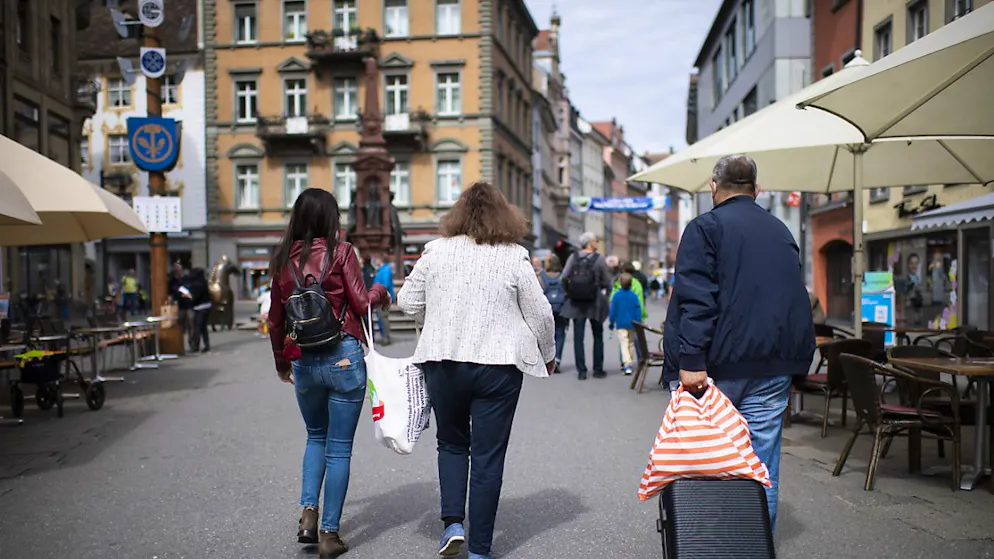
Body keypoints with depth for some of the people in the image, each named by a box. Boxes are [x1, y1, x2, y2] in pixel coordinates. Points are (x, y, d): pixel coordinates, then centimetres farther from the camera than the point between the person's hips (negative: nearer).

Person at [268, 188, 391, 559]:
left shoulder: (282, 258, 6)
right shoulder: (340, 252, -7)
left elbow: (275, 318, 11)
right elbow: (361, 304, -7)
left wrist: (281, 361, 24)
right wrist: (380, 292, 14)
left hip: (303, 361, 4)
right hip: (343, 357, -4)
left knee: (315, 437, 25)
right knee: (339, 447, 6)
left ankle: (308, 514, 11)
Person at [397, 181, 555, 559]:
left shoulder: (436, 251, 1)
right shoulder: (515, 258, -5)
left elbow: (408, 302, 8)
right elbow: (540, 314, 0)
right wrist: (547, 355, 17)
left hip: (443, 362, 2)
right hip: (498, 367, -1)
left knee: (451, 443, 22)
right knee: (488, 456, 6)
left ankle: (452, 523, 10)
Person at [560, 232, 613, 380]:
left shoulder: (573, 258, -3)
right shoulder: (599, 259, -8)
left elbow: (564, 278, -5)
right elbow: (607, 282, -6)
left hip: (576, 303, 2)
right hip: (595, 302, -1)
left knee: (578, 337, 5)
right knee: (598, 336, 13)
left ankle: (581, 371, 4)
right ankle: (598, 369, 16)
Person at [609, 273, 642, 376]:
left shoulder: (616, 295, -7)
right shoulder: (634, 296, -3)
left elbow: (613, 310, -3)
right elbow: (638, 310, -2)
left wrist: (611, 323, 7)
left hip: (621, 324, -2)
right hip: (632, 324, 3)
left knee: (624, 344, -6)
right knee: (631, 343, 18)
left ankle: (627, 365, -20)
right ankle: (630, 363, 29)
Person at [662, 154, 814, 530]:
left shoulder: (705, 228, -4)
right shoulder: (781, 231, 17)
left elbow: (695, 300, -15)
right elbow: (796, 298, 21)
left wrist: (691, 361, -19)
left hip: (722, 365, -5)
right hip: (774, 366, 6)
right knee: (762, 466, 9)